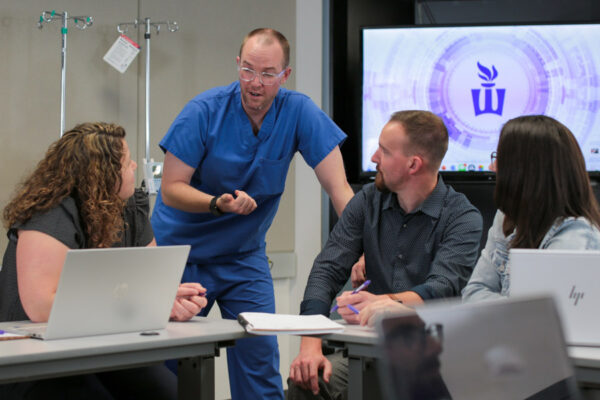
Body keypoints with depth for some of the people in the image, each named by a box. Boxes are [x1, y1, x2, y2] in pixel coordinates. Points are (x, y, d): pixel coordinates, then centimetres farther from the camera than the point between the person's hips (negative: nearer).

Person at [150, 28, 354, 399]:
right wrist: (217, 204, -33)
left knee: (260, 362, -3)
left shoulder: (299, 112, -13)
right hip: (181, 248, -1)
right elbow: (171, 189, -14)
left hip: (244, 255, 1)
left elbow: (338, 188, -15)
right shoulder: (205, 111, -16)